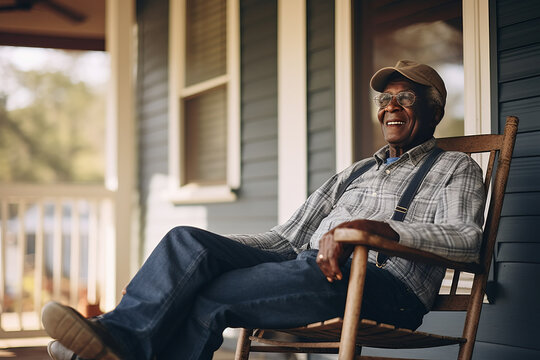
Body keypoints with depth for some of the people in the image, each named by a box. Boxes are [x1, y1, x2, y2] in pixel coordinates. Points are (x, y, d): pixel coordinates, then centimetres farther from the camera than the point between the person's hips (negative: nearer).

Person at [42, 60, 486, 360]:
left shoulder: (456, 169, 14)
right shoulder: (354, 173, 33)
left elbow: (466, 239, -9)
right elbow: (287, 237, 26)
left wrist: (366, 227, -23)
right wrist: (215, 250, 7)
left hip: (388, 288, -6)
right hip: (308, 272, 6)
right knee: (189, 241, -20)